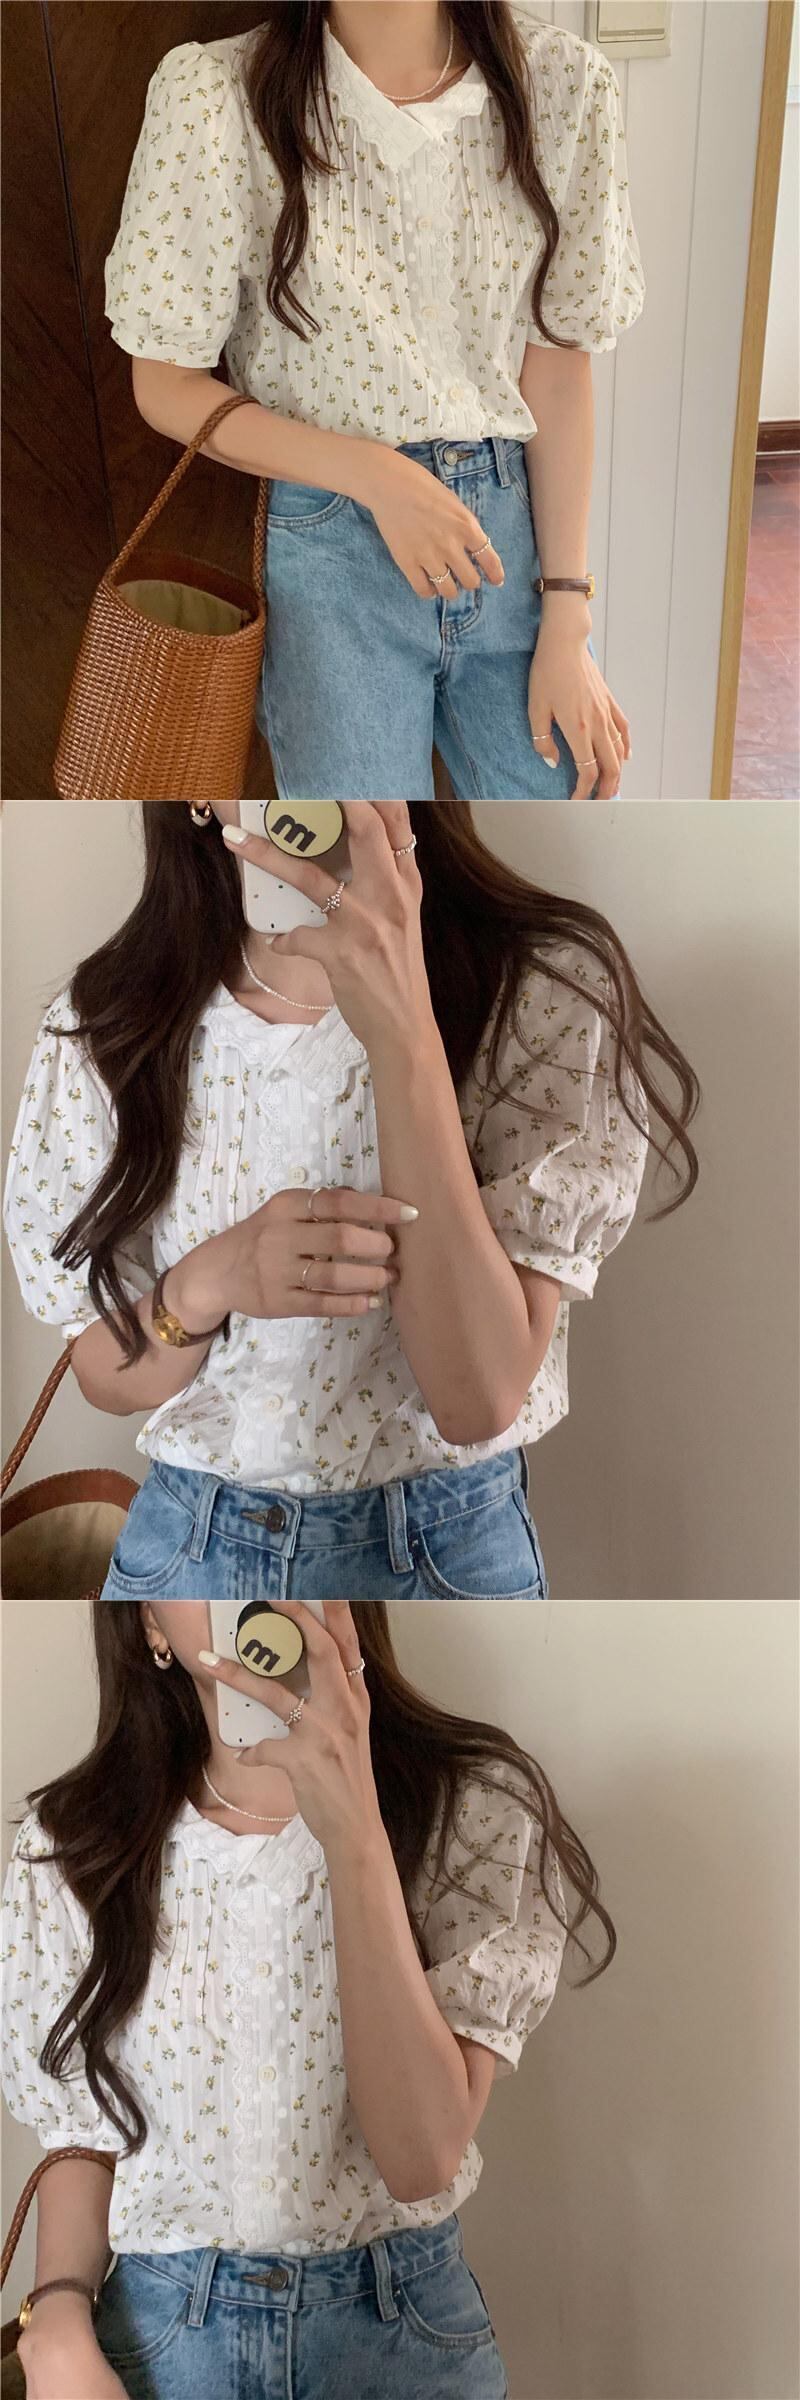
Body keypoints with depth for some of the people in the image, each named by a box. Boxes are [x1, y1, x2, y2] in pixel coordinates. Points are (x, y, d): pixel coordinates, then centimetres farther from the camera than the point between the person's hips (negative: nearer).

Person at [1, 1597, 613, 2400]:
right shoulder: (71, 1843, -8)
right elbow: (79, 2131, 2)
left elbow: (424, 2156, -24)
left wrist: (353, 1833, -33)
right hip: (158, 2333, 2)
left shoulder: (474, 1808, -15)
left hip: (406, 2331, -1)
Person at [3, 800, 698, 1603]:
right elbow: (106, 1375, -2)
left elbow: (482, 1398, -23)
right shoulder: (105, 1024, -8)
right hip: (185, 1545, 2)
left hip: (444, 1550, -2)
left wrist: (404, 1036, -32)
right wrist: (204, 1286, -23)